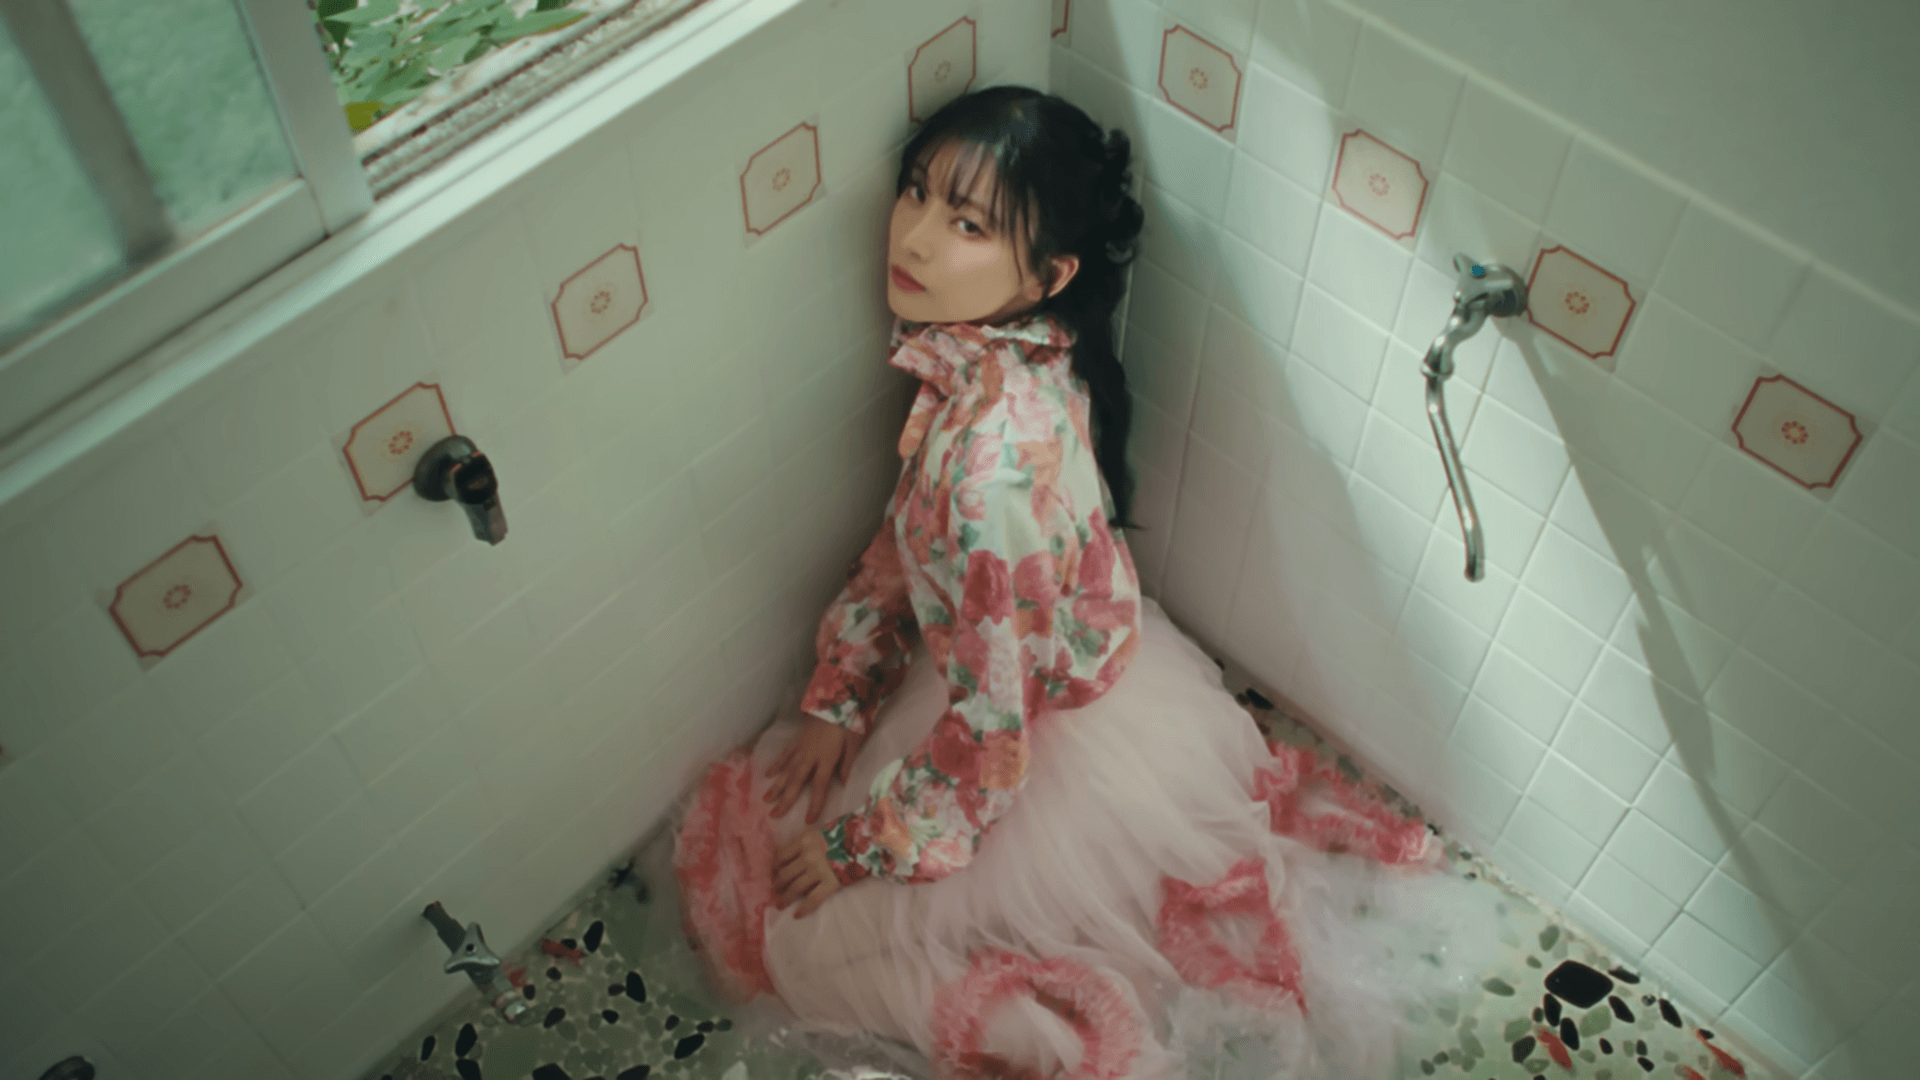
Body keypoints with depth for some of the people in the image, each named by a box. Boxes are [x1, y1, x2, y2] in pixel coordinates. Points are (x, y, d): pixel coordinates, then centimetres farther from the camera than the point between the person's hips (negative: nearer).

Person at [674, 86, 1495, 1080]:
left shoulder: (995, 455, -38)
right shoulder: (989, 354, -10)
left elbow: (990, 724, -29)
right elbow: (904, 538, 4)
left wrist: (861, 848, -15)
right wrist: (836, 702, 4)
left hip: (1072, 739, -8)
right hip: (1076, 665, 8)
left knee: (814, 919, 3)